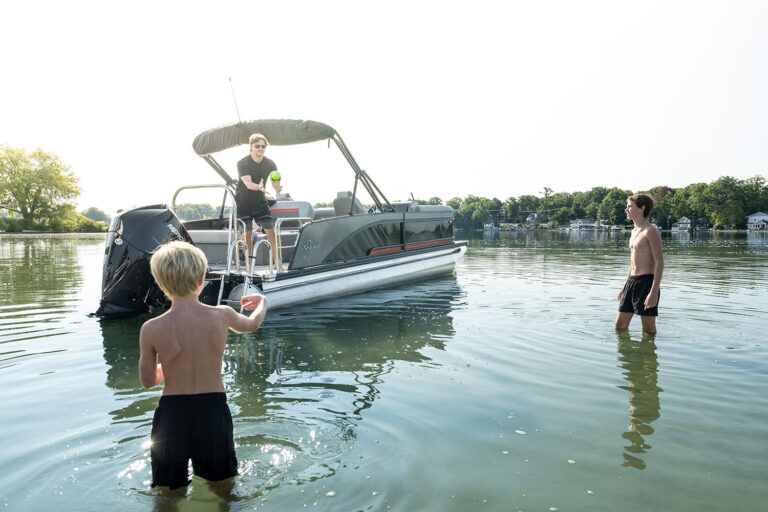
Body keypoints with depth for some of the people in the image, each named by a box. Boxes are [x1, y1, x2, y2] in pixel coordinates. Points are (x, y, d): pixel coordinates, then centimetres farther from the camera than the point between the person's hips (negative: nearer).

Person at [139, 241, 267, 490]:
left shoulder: (151, 329, -13)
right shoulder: (221, 315, -11)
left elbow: (148, 381, 0)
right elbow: (251, 325, 13)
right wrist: (262, 303, 35)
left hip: (172, 415, 0)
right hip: (213, 411, 1)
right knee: (223, 484, 25)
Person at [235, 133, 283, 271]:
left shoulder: (270, 164, -4)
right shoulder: (242, 163, -15)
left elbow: (275, 181, -12)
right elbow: (248, 183, -29)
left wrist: (277, 188, -38)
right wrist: (259, 187, -51)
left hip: (261, 203, 3)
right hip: (243, 203, -3)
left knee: (271, 231, -4)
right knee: (247, 233, -6)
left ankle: (277, 262, 3)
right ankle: (249, 264, 6)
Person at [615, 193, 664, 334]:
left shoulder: (650, 231, -10)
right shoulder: (634, 231, 18)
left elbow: (659, 262, -15)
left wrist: (654, 292, -22)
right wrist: (625, 287, 23)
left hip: (646, 281, -9)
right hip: (632, 281, 9)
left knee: (649, 330, 0)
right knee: (620, 325, 9)